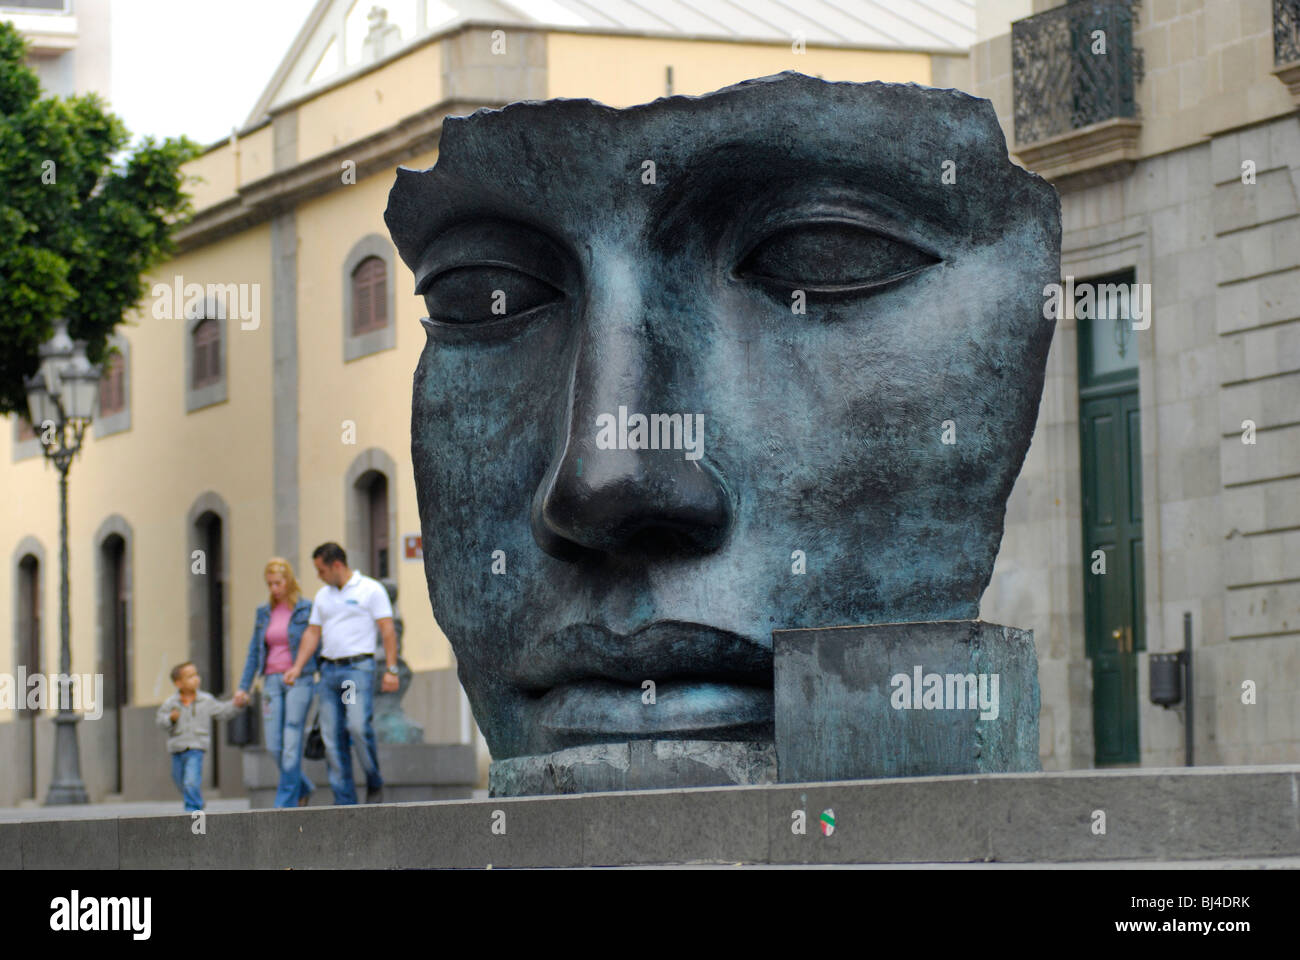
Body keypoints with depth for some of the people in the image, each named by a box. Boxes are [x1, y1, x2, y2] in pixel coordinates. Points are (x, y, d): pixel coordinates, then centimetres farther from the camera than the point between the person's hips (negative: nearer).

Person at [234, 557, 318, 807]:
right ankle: (303, 787, 21)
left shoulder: (306, 609, -1)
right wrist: (243, 686, 11)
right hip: (272, 681, 5)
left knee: (291, 744, -9)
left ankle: (286, 801, -6)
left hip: (299, 680, -5)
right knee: (274, 746, -1)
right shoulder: (264, 612, 12)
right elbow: (254, 651, 16)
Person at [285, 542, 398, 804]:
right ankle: (345, 802, 4)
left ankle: (375, 785, 1)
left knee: (359, 727, -19)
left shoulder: (370, 590, 0)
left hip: (358, 667, -6)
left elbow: (388, 631, -4)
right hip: (329, 669, 6)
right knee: (332, 737, 0)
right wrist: (297, 667, 6)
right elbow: (313, 633, 18)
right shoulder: (323, 595, 18)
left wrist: (391, 670, -12)